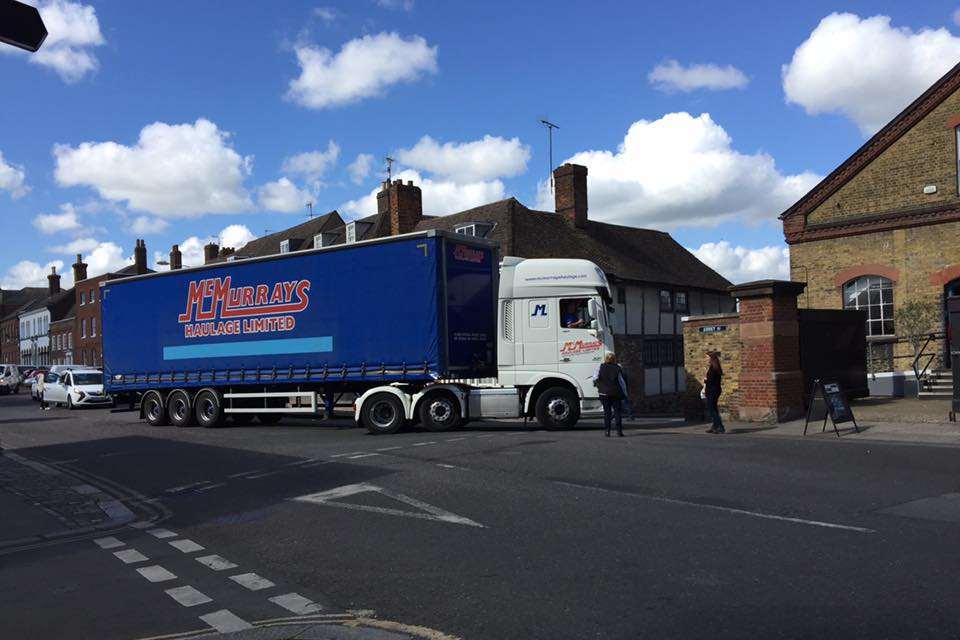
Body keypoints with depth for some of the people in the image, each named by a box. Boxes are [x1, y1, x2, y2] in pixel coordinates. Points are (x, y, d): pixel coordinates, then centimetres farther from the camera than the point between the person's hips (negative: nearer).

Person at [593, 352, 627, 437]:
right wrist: (625, 393, 8)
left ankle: (607, 431, 3)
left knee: (607, 412, 7)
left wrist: (596, 383, 15)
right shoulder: (617, 369, -2)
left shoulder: (601, 367, 0)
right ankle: (619, 430, -3)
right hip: (616, 393, -1)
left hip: (604, 393, 1)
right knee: (617, 411, 4)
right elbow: (622, 382, 0)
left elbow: (595, 378, -7)